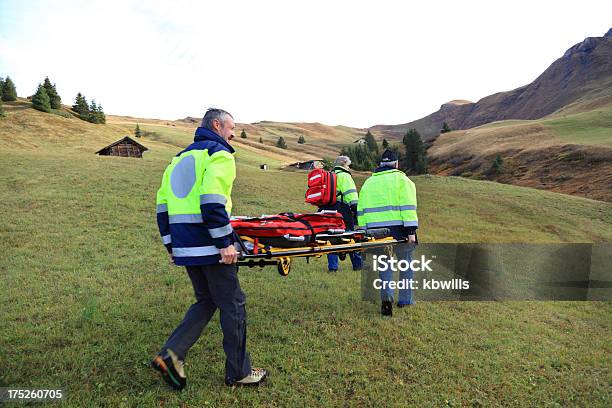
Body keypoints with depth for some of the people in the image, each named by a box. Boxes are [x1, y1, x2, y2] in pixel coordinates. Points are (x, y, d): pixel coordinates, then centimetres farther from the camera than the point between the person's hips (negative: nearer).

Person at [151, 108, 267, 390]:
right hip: (209, 246, -8)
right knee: (233, 305, 4)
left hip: (184, 247, 8)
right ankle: (239, 373, 15)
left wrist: (170, 245, 20)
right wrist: (225, 243, -19)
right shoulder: (219, 153, -6)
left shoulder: (179, 158, 20)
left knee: (206, 301, 20)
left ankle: (171, 355, 9)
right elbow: (213, 200, -21)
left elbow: (162, 204, 18)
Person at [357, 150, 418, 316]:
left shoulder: (368, 182, 18)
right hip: (398, 229, -3)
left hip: (375, 230, 3)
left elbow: (360, 210, 16)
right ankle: (405, 299, 22)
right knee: (405, 261, 14)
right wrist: (411, 231, -10)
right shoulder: (402, 180, 3)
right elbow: (408, 207, -8)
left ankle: (386, 298, -6)